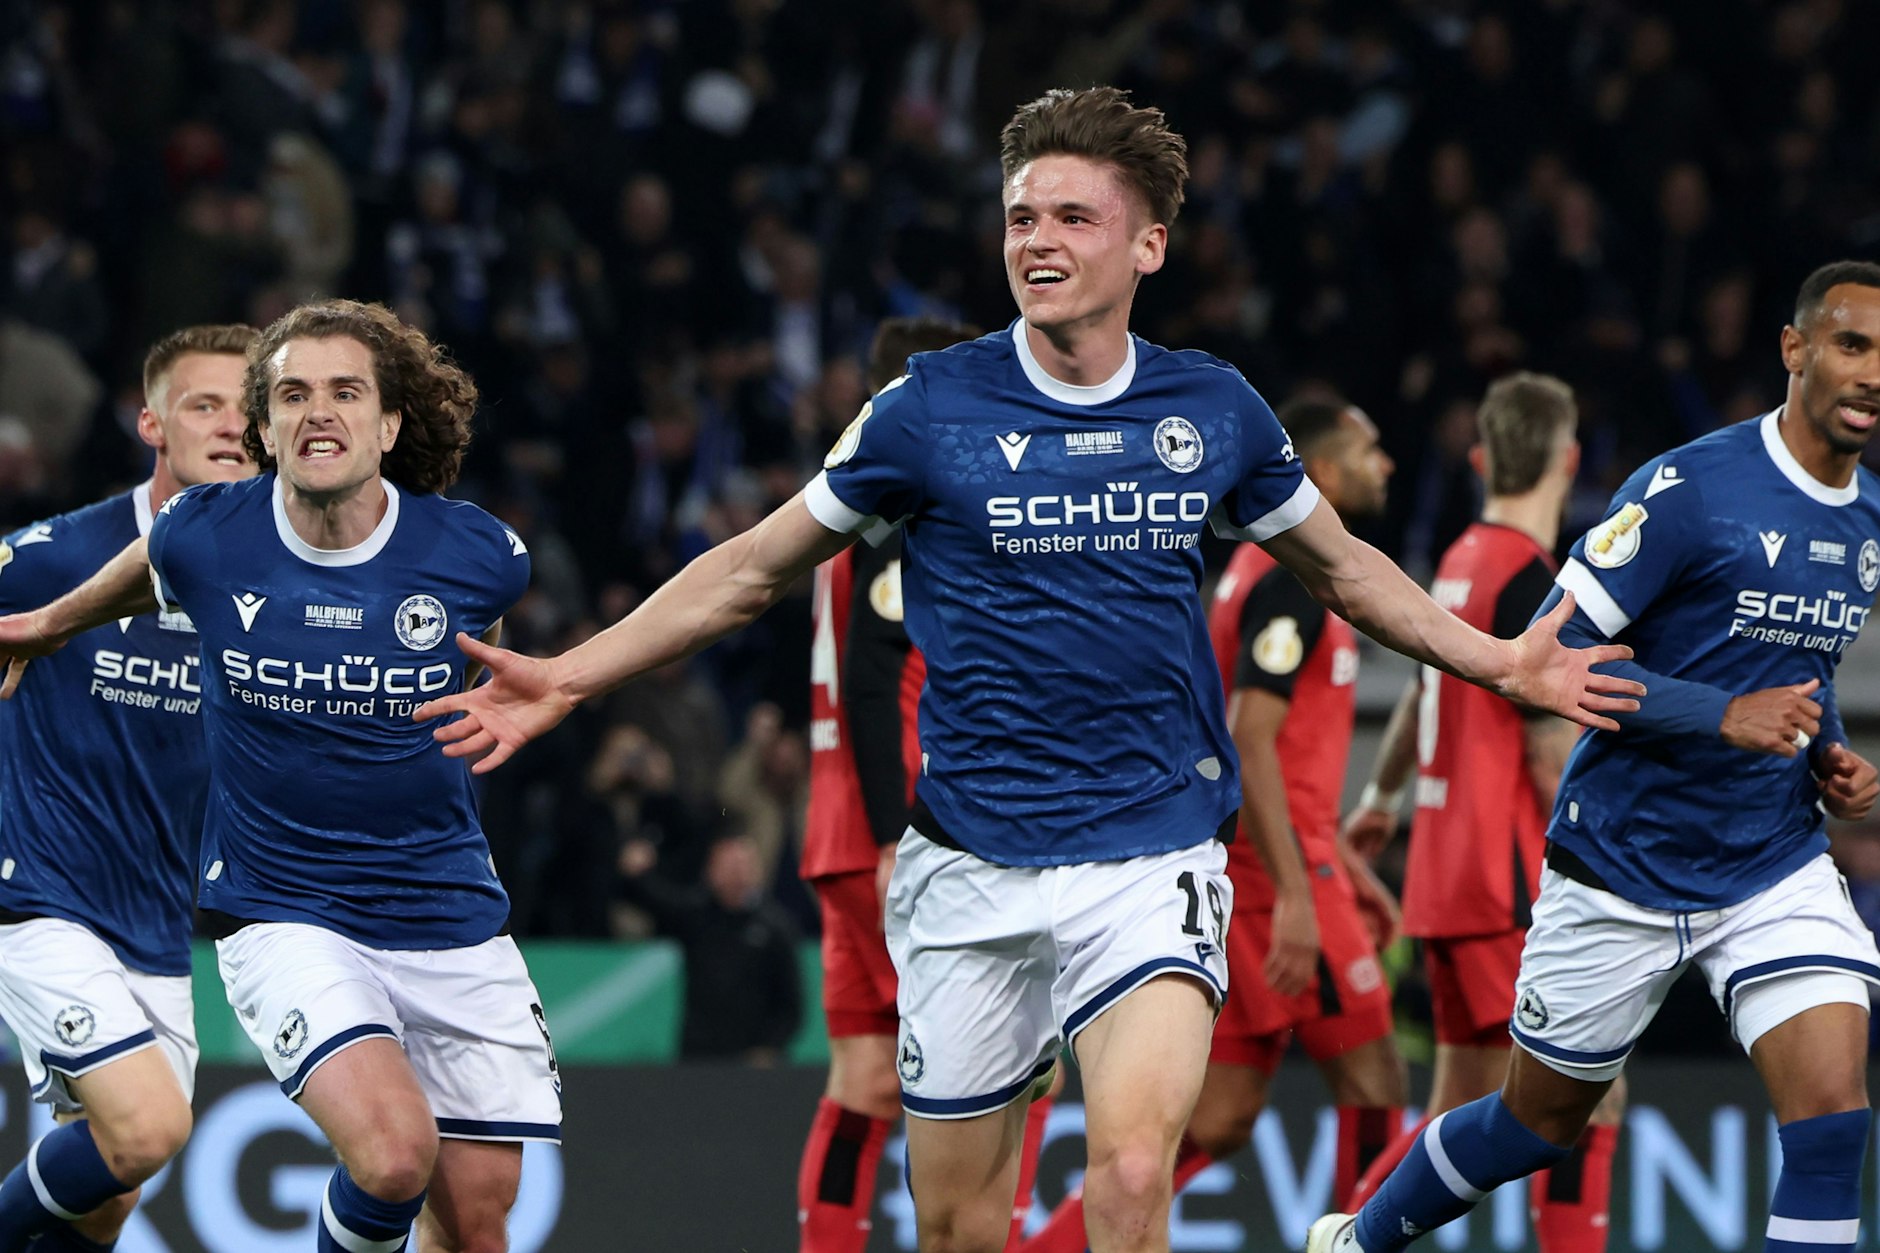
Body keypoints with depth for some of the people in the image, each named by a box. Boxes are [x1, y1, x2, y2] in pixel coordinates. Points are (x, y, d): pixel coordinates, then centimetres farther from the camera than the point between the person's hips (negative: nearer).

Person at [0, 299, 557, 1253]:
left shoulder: (478, 556, -9)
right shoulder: (202, 539, -10)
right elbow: (139, 574, 16)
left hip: (450, 916, 2)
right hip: (281, 914, -2)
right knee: (394, 1156, -25)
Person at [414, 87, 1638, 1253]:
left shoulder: (1215, 410, 3)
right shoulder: (930, 409, -3)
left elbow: (1341, 566, 22)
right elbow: (756, 570, 7)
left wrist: (1499, 661, 18)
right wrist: (569, 677, 1)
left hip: (1155, 853, 0)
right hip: (973, 868, 0)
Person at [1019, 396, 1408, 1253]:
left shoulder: (1263, 570, 20)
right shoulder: (1292, 580, -13)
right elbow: (1249, 744, -21)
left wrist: (1341, 864, 28)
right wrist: (1295, 895, -25)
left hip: (1239, 864, 10)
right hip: (1276, 866, -10)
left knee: (1222, 1116, 6)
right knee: (1371, 1079, -3)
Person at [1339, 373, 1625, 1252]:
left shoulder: (1463, 562, 13)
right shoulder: (1528, 579, -14)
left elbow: (1425, 695, 31)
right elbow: (1553, 756, -19)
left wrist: (1381, 799, 47)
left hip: (1448, 878, 9)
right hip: (1510, 886, -9)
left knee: (1463, 1113, 13)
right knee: (1591, 1093, -9)